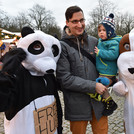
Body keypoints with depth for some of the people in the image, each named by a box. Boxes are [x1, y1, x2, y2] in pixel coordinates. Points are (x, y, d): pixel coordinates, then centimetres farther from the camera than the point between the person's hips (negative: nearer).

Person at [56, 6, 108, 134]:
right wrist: (93, 86, -16)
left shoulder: (93, 41, 5)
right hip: (77, 105, -4)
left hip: (98, 100, 4)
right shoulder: (62, 46, -10)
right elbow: (64, 79, -15)